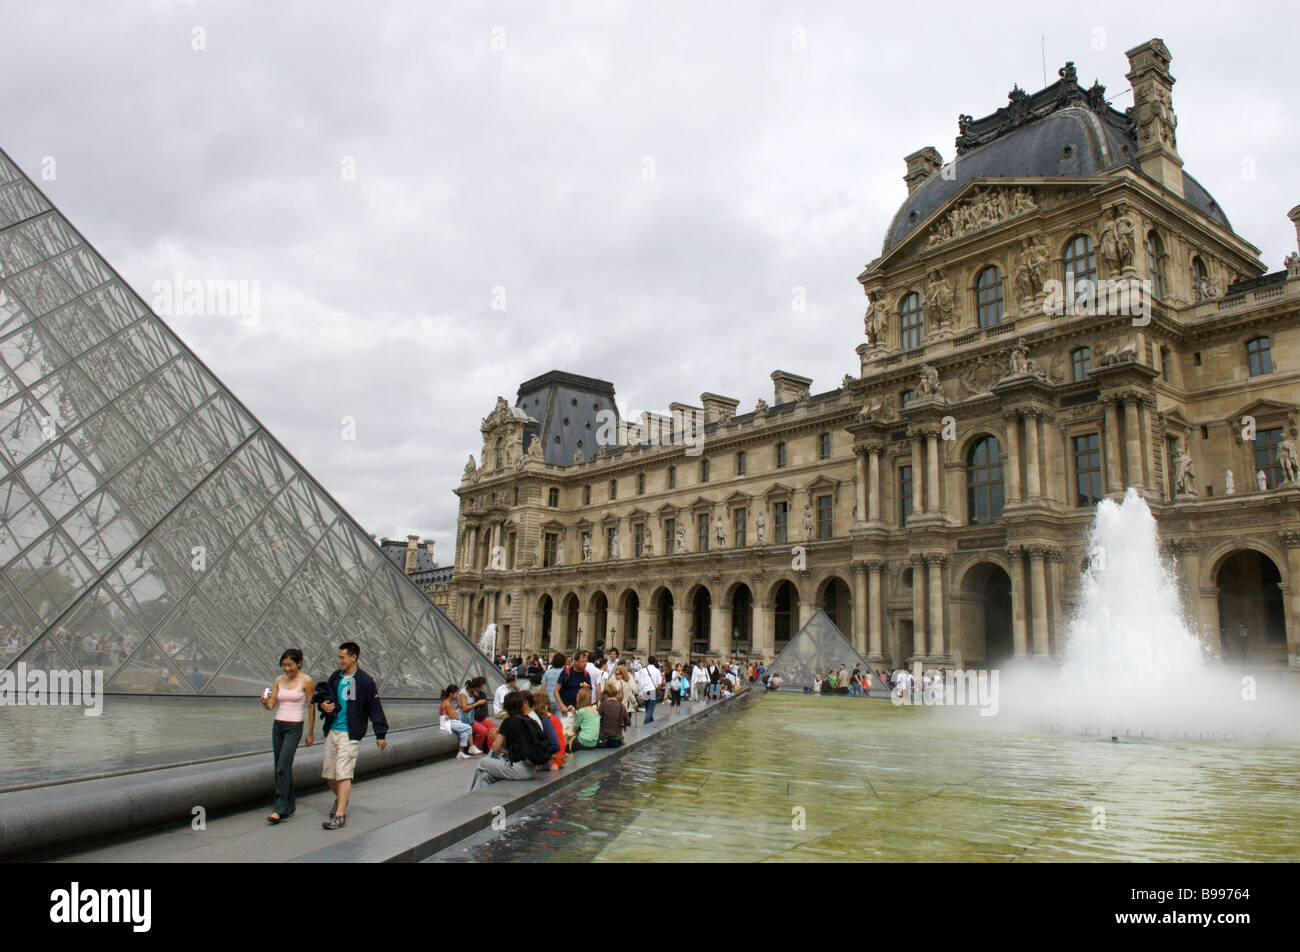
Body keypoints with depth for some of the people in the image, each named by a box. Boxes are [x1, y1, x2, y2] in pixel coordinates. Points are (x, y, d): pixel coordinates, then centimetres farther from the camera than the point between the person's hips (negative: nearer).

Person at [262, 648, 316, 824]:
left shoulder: (306, 682, -7)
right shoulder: (279, 680, 9)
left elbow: (311, 708, -4)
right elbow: (271, 705, 7)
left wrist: (310, 734, -3)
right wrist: (265, 702, -17)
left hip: (294, 727, -6)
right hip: (277, 725, 6)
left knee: (283, 767, -13)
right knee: (280, 768, 9)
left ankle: (279, 809, -10)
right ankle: (289, 806, 20)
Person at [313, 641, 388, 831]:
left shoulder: (365, 681, -7)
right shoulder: (335, 677, 9)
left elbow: (375, 707, -5)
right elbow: (325, 694, 23)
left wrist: (380, 734, -5)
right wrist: (323, 704, -2)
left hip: (350, 734, -6)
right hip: (332, 730, 6)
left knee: (343, 774, -10)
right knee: (327, 773, 12)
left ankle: (340, 815, -7)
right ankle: (340, 798, 38)